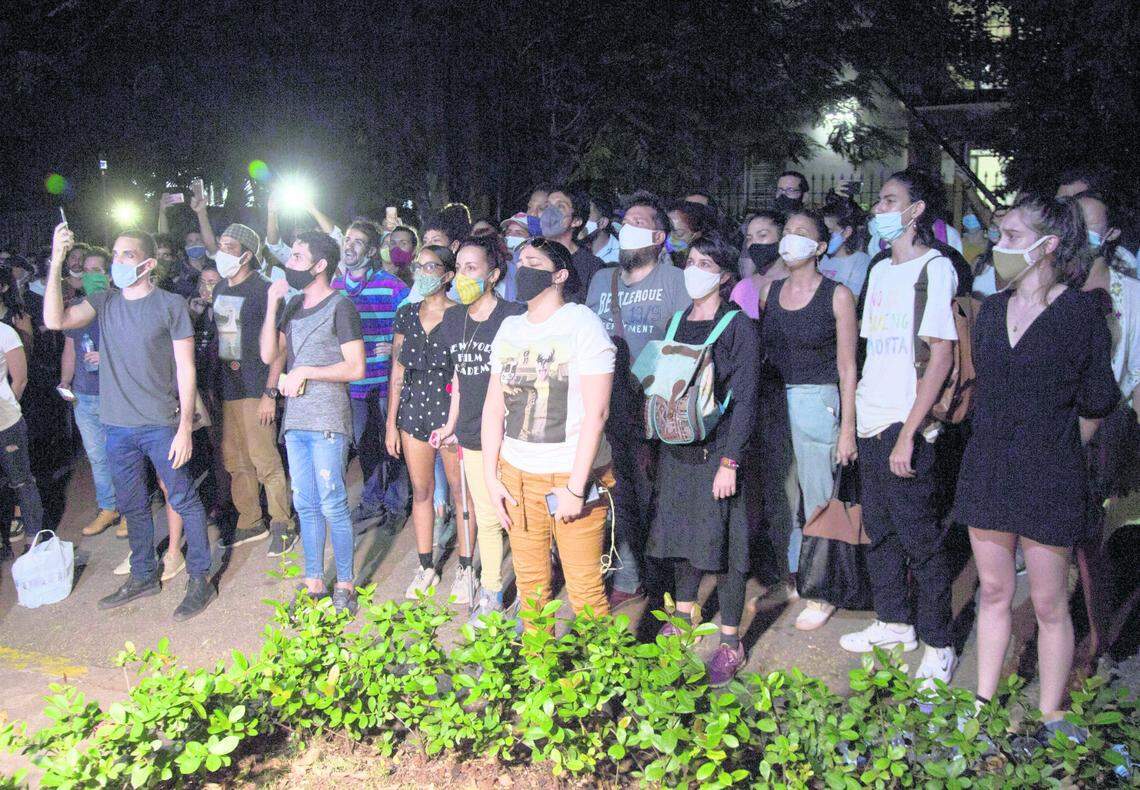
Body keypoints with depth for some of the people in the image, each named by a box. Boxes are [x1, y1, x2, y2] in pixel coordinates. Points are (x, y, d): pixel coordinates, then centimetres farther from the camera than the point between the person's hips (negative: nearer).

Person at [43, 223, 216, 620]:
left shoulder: (171, 305, -6)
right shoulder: (104, 302, 7)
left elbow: (185, 369, -7)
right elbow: (55, 320, -8)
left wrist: (185, 426, -13)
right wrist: (56, 263, -14)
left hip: (161, 424, -5)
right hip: (117, 425, 5)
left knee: (183, 500, 2)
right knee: (131, 506, 16)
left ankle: (200, 579, 13)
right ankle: (143, 576, 31)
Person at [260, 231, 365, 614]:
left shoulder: (340, 306, -7)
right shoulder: (293, 305, 14)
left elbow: (356, 368, -12)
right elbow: (268, 354, 6)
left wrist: (304, 372, -12)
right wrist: (272, 305, -1)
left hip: (327, 422, -7)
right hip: (295, 420, 7)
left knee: (332, 505, -3)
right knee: (305, 505, 11)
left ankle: (345, 583, 10)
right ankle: (314, 581, 21)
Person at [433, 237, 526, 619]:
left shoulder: (516, 316, -11)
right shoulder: (452, 319, 9)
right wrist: (451, 425, 19)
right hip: (473, 435, 5)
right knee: (486, 517, 14)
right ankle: (490, 592, 28)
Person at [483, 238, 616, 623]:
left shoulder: (582, 323, -7)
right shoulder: (509, 328, 10)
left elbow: (596, 412, -13)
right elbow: (494, 405, 12)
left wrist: (576, 487, -16)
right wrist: (491, 476, 4)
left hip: (571, 475, -5)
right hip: (516, 475, 5)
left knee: (585, 588, -3)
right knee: (529, 583, 13)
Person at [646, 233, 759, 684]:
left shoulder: (737, 327, -8)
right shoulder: (677, 322, 10)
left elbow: (744, 400, -11)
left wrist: (729, 462, -16)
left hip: (717, 449, -6)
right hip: (676, 447, 6)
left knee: (722, 542, 0)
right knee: (680, 532, 15)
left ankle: (731, 642, 11)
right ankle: (683, 615, 32)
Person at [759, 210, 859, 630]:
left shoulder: (837, 295, -3)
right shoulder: (770, 291, 9)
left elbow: (847, 368, -4)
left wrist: (847, 429, -7)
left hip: (815, 403, -4)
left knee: (817, 503, 1)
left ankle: (821, 596, 14)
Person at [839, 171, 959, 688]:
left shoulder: (934, 268, -8)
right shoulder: (880, 270, 15)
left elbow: (941, 356, -14)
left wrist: (908, 434, -18)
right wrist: (854, 418, 11)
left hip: (906, 429, -7)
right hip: (871, 424, 8)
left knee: (920, 538, 0)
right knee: (879, 532, 16)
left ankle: (937, 645, 12)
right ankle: (893, 622, 31)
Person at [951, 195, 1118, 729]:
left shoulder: (1081, 311, -7)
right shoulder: (992, 309, 9)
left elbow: (1099, 400, -4)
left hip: (1048, 470, -5)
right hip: (987, 464, 5)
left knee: (1048, 603, 4)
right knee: (994, 592, 14)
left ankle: (1051, 720, 18)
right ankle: (983, 704, 25)